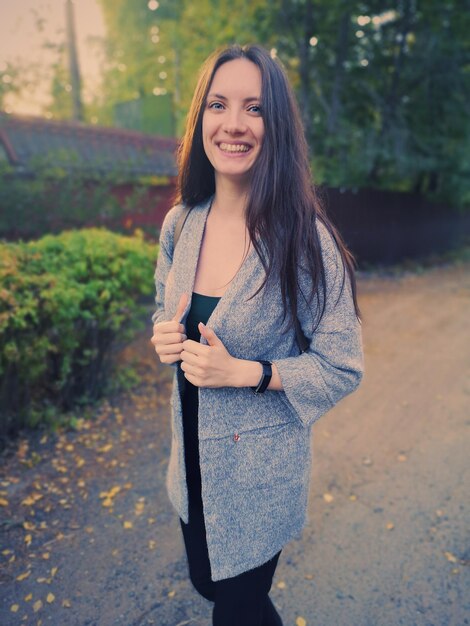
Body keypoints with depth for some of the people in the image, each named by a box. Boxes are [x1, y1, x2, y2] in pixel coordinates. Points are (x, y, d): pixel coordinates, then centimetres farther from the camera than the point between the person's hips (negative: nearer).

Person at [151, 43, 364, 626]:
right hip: (191, 455, 6)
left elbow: (341, 369, -16)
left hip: (262, 466, -5)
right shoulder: (180, 223, -6)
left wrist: (243, 372, -26)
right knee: (204, 578, 29)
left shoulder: (307, 241, -22)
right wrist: (164, 337, -13)